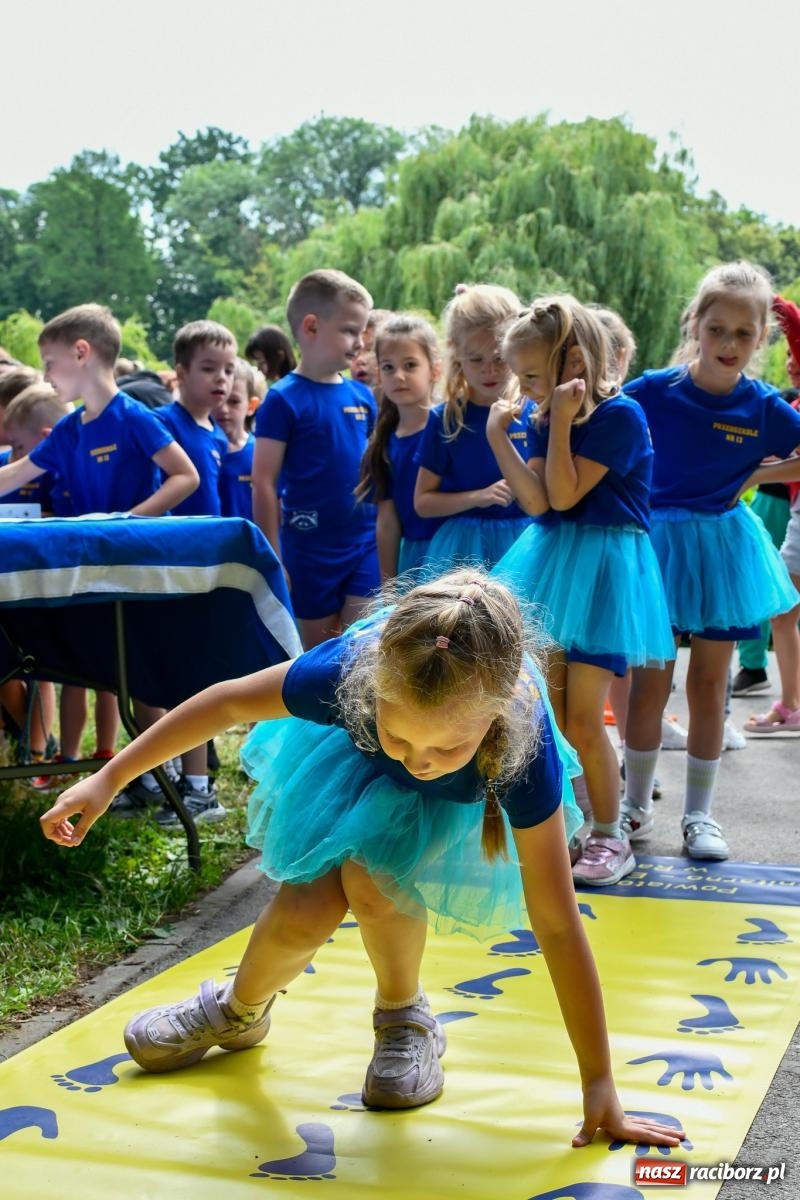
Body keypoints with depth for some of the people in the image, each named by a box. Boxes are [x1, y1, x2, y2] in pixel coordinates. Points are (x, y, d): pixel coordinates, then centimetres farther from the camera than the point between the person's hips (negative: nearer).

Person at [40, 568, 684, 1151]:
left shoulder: (523, 746, -42)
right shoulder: (351, 669, -41)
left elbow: (558, 923, -35)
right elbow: (229, 701, -20)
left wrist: (600, 1085, -30)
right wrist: (110, 778, -13)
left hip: (460, 799, -1)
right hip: (353, 760, 1)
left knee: (373, 879, -29)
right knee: (308, 909, -12)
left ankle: (404, 1016, 3)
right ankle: (237, 1013, 24)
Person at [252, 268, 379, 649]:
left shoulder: (362, 396, 5)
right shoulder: (284, 398, -9)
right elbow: (263, 481, -10)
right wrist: (272, 557, -10)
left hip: (364, 545, 3)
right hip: (309, 549, -3)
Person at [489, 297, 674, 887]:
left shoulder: (620, 415, -14)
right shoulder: (548, 420, 7)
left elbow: (564, 495, -19)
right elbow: (537, 501, -5)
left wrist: (561, 421, -20)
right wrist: (499, 440, -10)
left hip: (601, 571, -7)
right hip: (552, 564, 7)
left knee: (582, 721, -4)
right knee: (545, 718, 10)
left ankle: (611, 836, 13)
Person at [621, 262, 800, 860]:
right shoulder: (654, 390, -10)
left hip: (722, 551, 1)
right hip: (658, 545, -1)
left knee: (709, 685, 10)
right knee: (649, 684, 3)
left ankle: (700, 812, 21)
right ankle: (636, 805, 20)